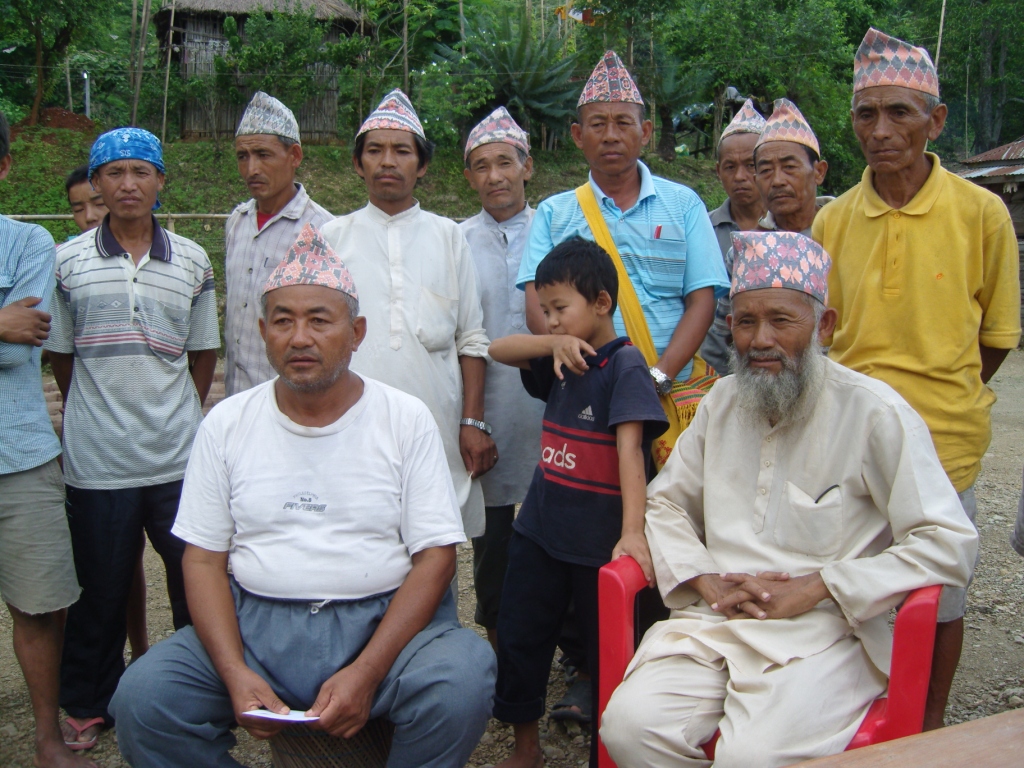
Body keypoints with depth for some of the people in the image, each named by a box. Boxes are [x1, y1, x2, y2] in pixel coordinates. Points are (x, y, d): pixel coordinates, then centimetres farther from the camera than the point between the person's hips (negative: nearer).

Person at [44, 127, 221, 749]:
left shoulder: (192, 261, 5)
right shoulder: (69, 261, 1)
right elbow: (59, 355, 7)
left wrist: (179, 417, 8)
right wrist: (97, 412, 6)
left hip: (180, 458, 1)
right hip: (97, 460, -1)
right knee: (101, 590, 12)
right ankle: (90, 704, 33)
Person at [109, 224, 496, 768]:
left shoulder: (406, 420, 0)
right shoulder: (226, 424, 6)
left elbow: (435, 556, -4)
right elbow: (204, 559, 5)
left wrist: (366, 672, -17)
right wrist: (236, 674, -11)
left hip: (383, 621, -1)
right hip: (254, 624, 2)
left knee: (462, 685, -30)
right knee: (142, 698, -22)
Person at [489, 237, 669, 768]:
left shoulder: (624, 365, -14)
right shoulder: (561, 363, 7)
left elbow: (629, 449, -24)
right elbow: (498, 350, 2)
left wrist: (633, 533, -32)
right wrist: (553, 344, -15)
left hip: (599, 541, -7)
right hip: (539, 531, 7)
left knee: (607, 655, 8)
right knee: (517, 639, 15)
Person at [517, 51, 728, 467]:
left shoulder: (683, 204, 9)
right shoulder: (554, 213, 11)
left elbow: (701, 301, 1)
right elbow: (538, 304, 1)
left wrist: (656, 378, -13)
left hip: (672, 396, 0)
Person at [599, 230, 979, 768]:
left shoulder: (875, 413, -4)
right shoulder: (721, 401, 13)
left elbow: (949, 545, -8)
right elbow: (664, 502, 18)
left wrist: (814, 589, -12)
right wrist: (704, 579, -2)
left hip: (824, 634, -4)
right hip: (711, 623, 4)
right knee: (629, 725, -21)